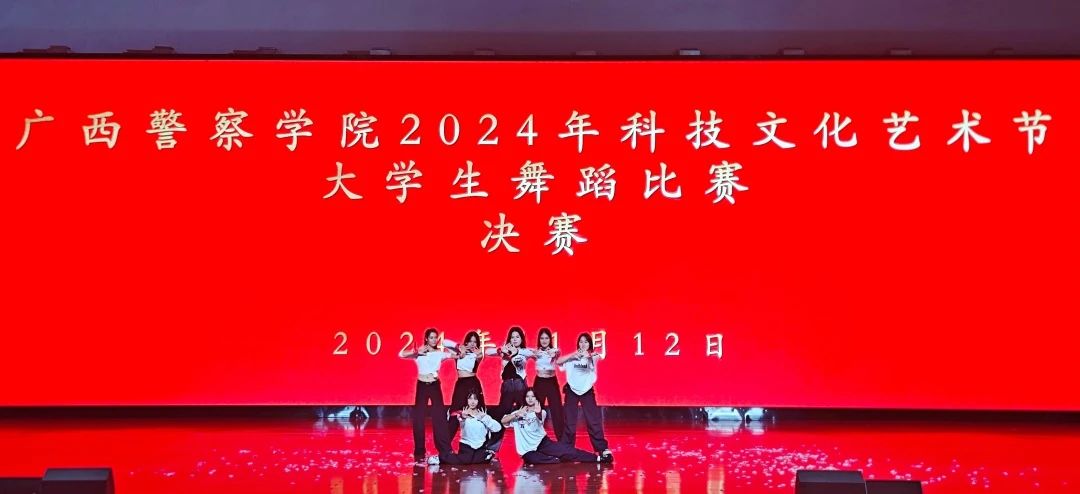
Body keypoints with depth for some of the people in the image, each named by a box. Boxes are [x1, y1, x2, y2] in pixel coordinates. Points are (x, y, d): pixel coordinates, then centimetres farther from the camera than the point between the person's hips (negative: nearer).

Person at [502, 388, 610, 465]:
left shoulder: (540, 412, 4)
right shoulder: (518, 413, 7)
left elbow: (540, 418, -22)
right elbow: (503, 421, -9)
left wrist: (538, 413, -47)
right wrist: (517, 414, -25)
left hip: (542, 442, 1)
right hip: (527, 450, 0)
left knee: (566, 450, -20)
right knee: (531, 459, -38)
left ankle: (597, 458, -22)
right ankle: (557, 460, -29)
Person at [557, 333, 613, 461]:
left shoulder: (593, 357, -2)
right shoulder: (573, 356, 1)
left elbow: (600, 357, -24)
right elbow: (558, 362, -8)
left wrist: (589, 356, -44)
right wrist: (573, 355, -20)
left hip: (587, 390, -1)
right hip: (572, 390, 1)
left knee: (594, 420, -6)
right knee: (569, 421, 6)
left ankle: (603, 449, -6)